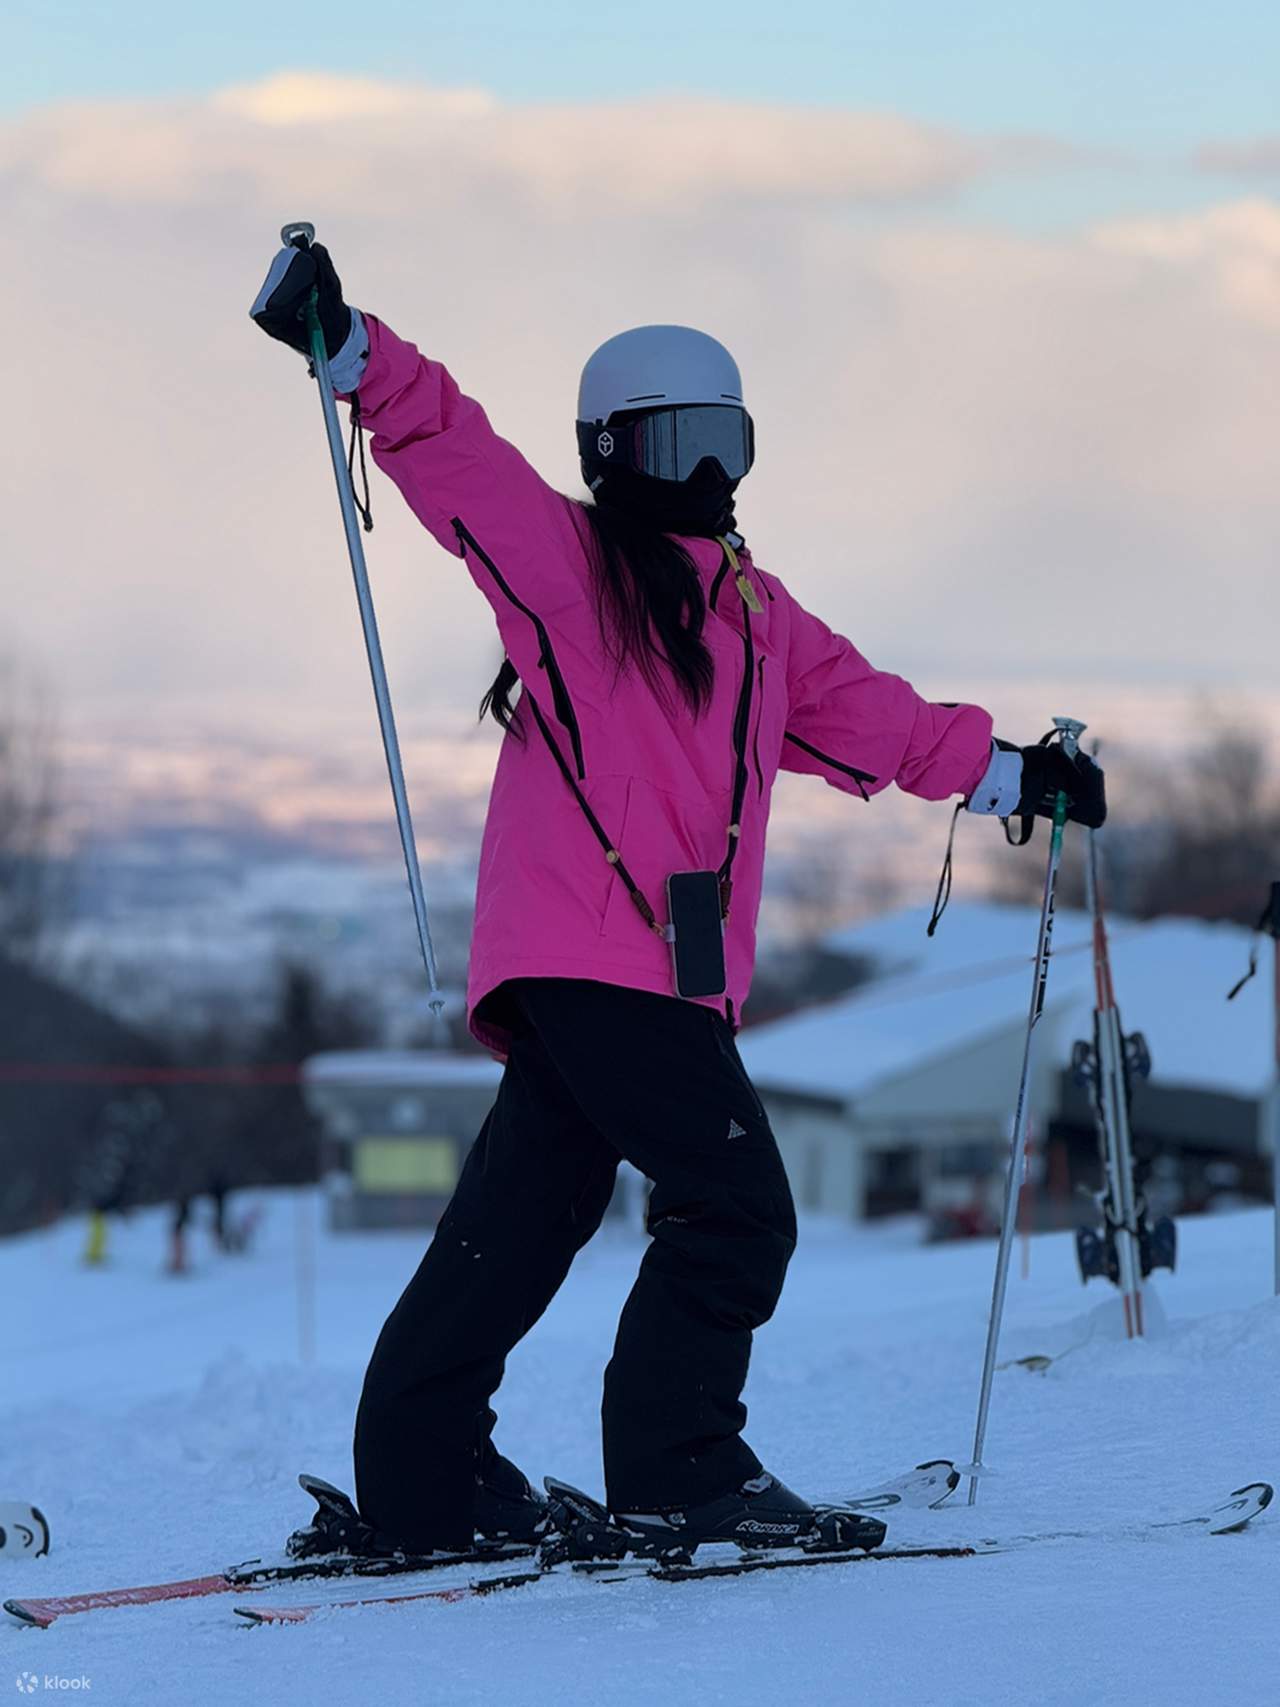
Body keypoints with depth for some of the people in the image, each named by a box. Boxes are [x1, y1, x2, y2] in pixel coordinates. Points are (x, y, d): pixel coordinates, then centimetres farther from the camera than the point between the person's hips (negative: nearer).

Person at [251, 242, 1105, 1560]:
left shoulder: (754, 610, 25)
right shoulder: (562, 557, 2)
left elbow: (866, 713, 35)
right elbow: (449, 449, -9)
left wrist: (1005, 772, 39)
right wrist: (351, 351, -24)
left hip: (669, 969, 8)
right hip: (589, 948, -8)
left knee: (519, 1225, 7)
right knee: (733, 1205, -11)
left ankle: (421, 1480, 10)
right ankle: (675, 1470, -6)